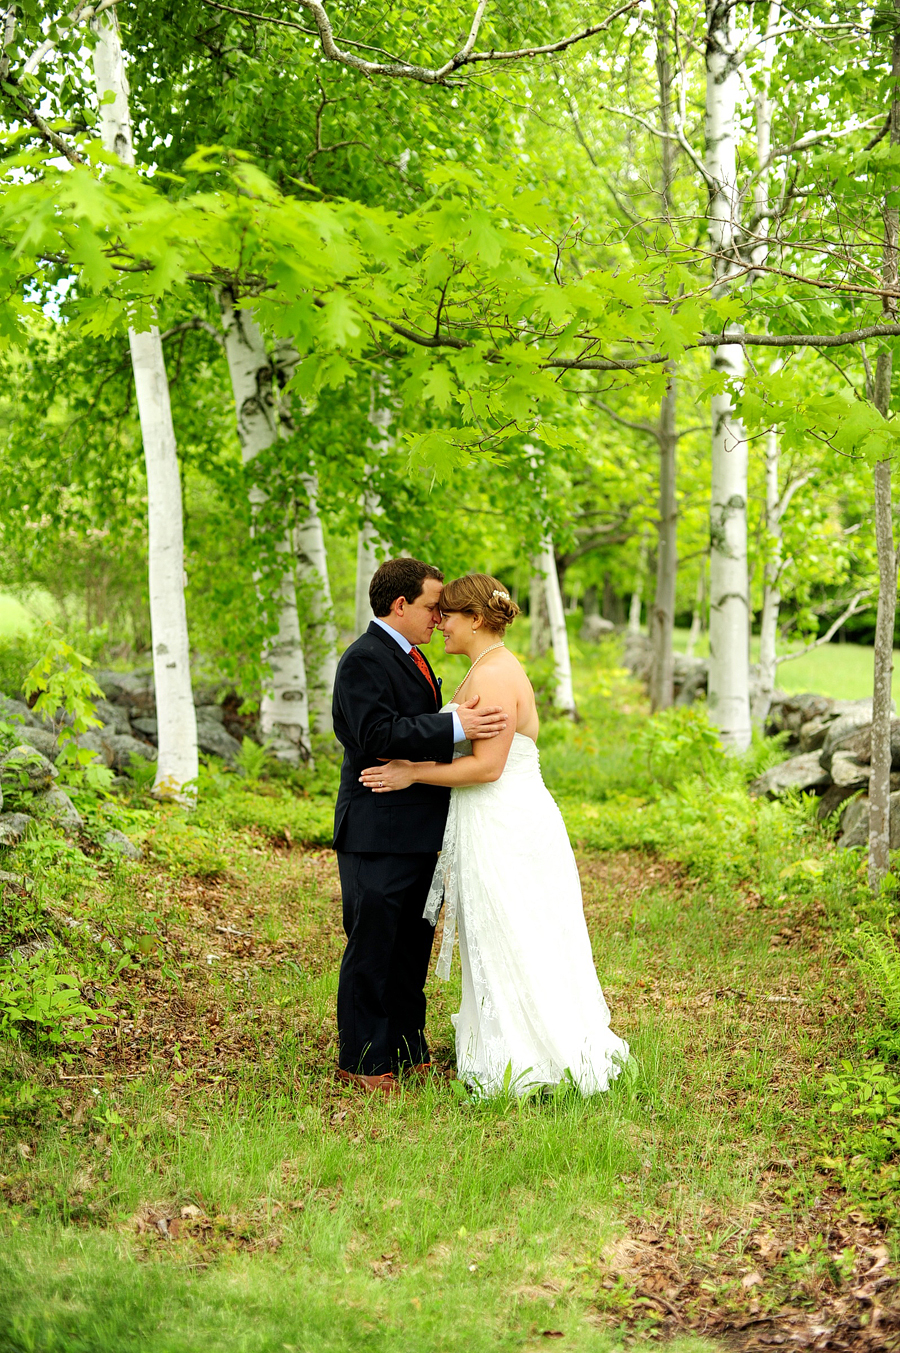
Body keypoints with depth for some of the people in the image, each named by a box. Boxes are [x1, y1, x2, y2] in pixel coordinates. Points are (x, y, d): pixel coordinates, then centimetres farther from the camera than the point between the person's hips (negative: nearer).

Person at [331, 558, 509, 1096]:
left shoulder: (410, 657, 18)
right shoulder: (365, 659, -14)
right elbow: (379, 732, -27)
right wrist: (454, 727, -29)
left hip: (418, 831, 10)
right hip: (378, 831, -10)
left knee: (414, 942, 15)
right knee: (372, 945, -2)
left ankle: (408, 1050, 26)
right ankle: (362, 1060, 8)